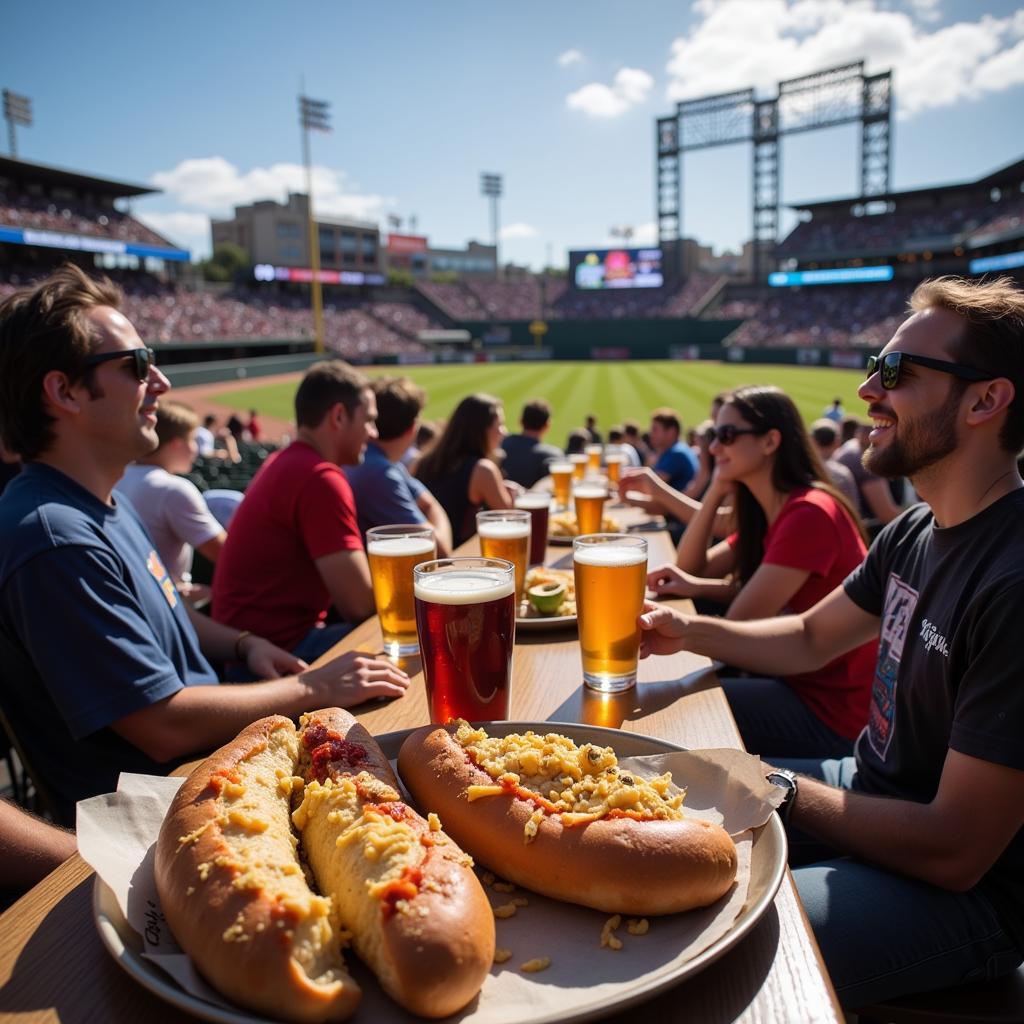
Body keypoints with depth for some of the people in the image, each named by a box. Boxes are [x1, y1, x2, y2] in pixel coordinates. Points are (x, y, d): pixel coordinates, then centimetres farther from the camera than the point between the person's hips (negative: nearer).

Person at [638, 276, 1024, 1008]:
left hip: (965, 894, -8)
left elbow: (955, 851, -27)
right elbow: (812, 638, 15)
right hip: (867, 793, 9)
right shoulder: (916, 533, 1)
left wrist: (777, 789, -17)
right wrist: (689, 632, -1)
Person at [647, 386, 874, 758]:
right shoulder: (768, 514, 8)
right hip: (800, 683, 9)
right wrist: (715, 491, -3)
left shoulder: (809, 514, -22)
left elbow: (737, 626, -22)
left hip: (831, 714, -9)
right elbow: (690, 570, 7)